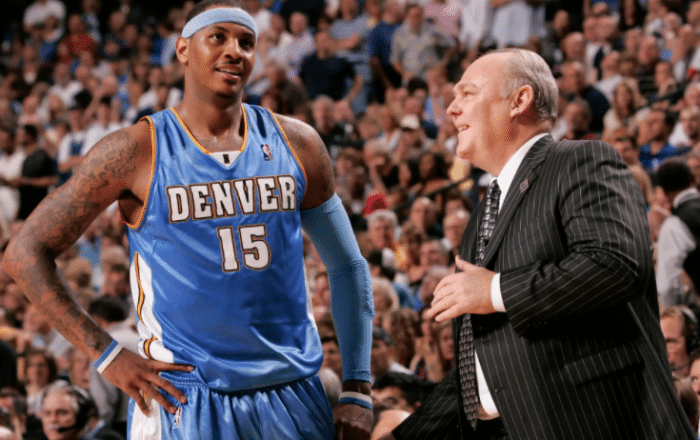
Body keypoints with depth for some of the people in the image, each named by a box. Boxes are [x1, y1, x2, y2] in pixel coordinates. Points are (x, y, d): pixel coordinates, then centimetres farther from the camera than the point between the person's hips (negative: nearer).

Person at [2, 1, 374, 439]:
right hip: (186, 400, -3)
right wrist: (107, 354, -9)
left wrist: (358, 393, 6)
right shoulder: (137, 151, -4)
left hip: (296, 397, 3)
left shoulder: (296, 144, 6)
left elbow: (348, 266, 14)